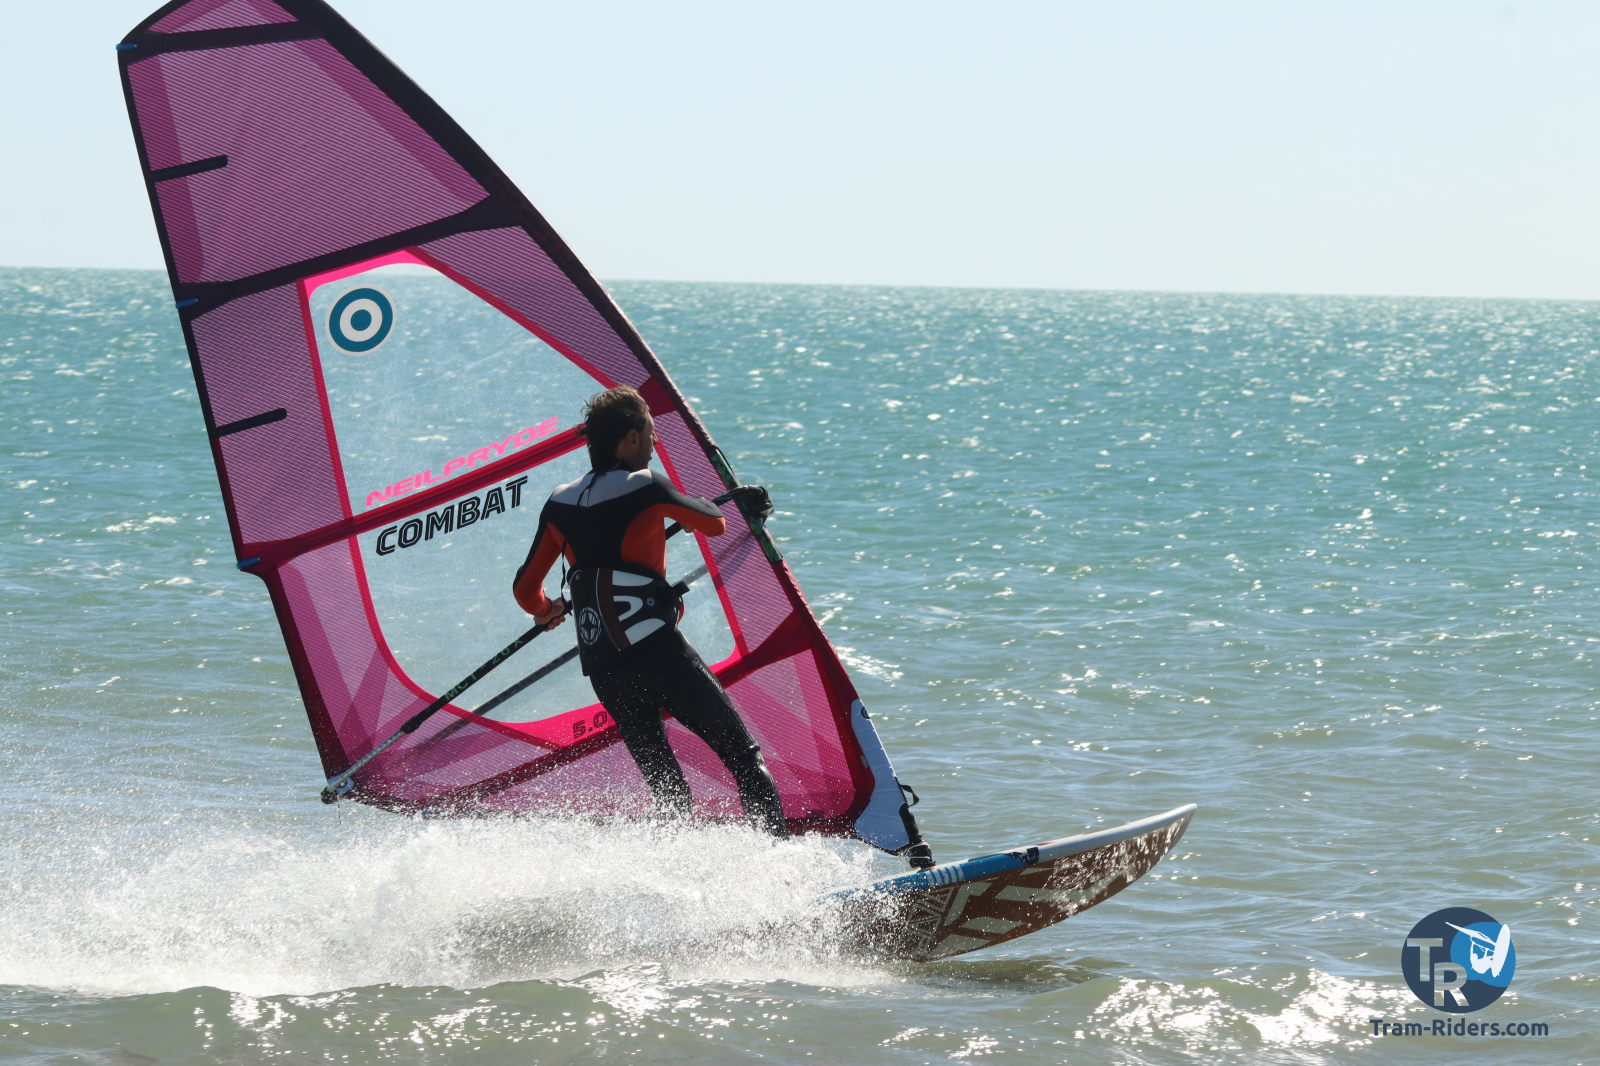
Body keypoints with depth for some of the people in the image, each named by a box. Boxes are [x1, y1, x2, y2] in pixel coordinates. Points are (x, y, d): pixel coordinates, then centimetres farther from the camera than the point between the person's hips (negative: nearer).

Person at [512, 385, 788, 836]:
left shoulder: (559, 505, 11)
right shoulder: (646, 489, -5)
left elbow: (525, 589, 18)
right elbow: (715, 524, 11)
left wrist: (546, 611, 41)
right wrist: (690, 511, 35)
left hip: (601, 669, 6)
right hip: (654, 647, -6)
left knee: (665, 786, 13)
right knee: (743, 756, -4)